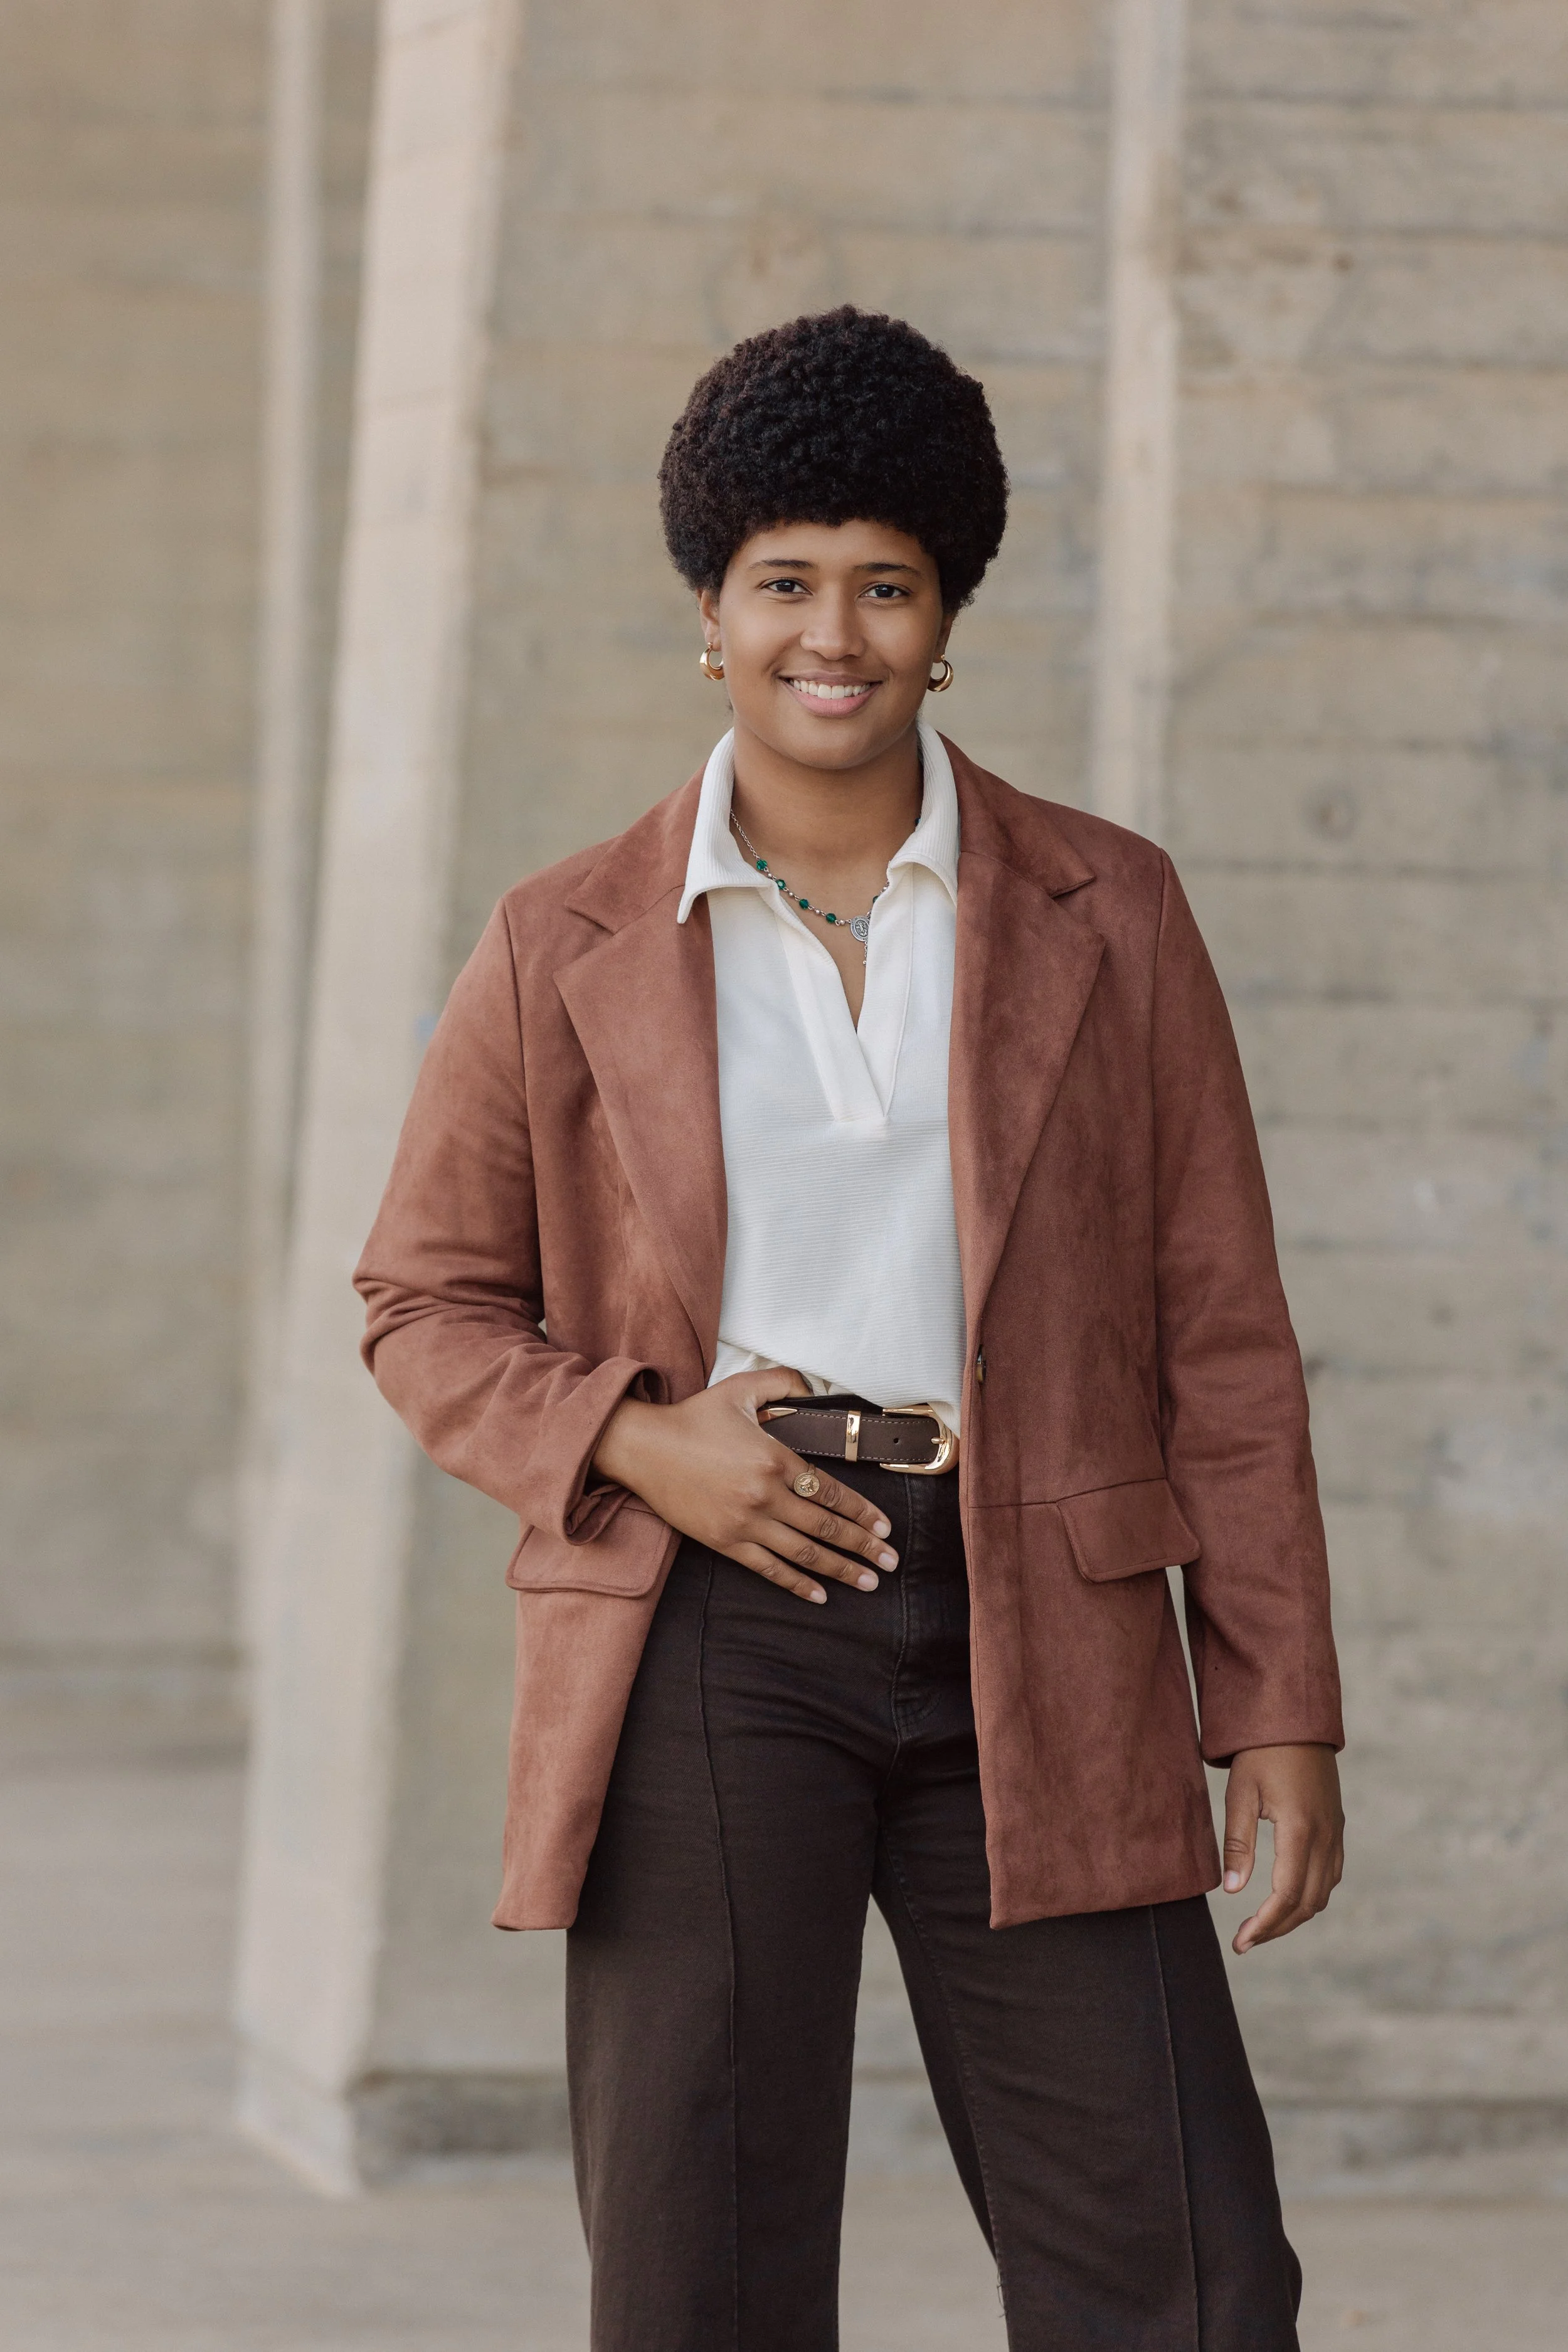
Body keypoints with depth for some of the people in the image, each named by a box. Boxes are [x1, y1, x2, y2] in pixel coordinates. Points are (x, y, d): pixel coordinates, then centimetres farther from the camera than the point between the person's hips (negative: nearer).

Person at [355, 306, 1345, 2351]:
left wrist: (1280, 1715, 2)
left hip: (1033, 1643, 0)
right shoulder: (568, 952, 6)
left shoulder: (1106, 915, 7)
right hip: (706, 1642, 0)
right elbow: (430, 1308, 12)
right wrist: (641, 1441, -8)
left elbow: (1220, 1333, 7)